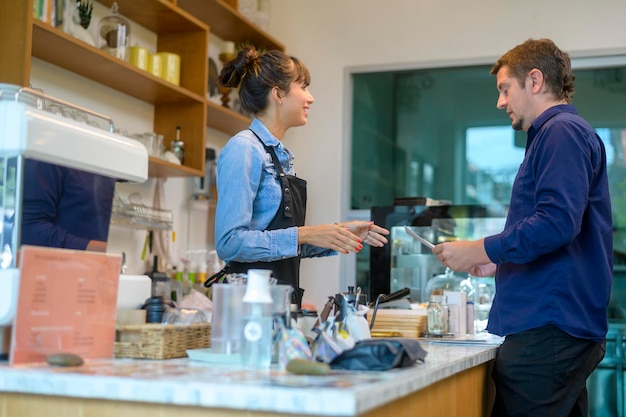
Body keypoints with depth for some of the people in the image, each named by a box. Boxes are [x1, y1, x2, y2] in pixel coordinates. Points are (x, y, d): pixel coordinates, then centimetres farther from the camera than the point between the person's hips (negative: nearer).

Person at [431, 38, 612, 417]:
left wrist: (480, 250, -13)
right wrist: (499, 263, 21)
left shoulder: (562, 132, -9)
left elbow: (557, 223, -22)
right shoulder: (563, 133, 23)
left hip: (549, 331, -11)